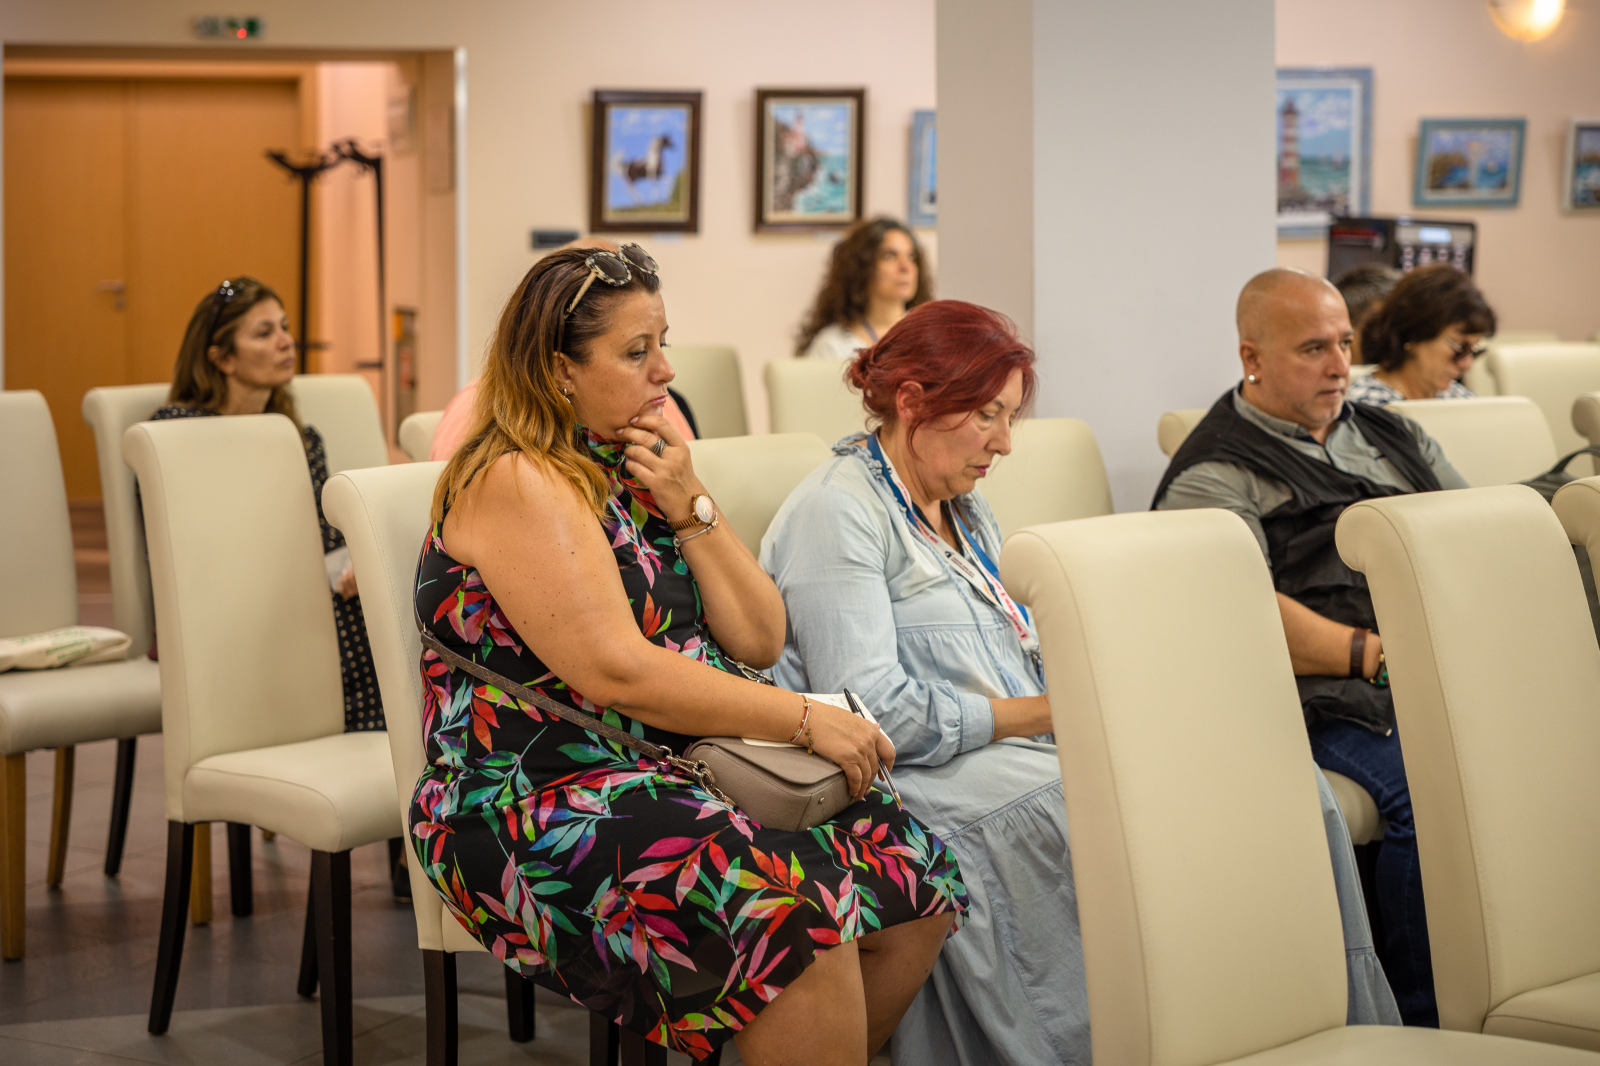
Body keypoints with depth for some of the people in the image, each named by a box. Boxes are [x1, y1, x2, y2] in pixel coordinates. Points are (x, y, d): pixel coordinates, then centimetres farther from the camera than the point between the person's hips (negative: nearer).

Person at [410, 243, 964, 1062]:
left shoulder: (635, 468, 15)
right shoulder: (517, 483, -11)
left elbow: (759, 641, 10)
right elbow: (617, 673, -21)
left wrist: (691, 510, -4)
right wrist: (804, 719, -19)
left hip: (672, 774, 9)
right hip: (538, 802, -8)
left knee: (918, 875, -8)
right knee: (801, 916, -30)